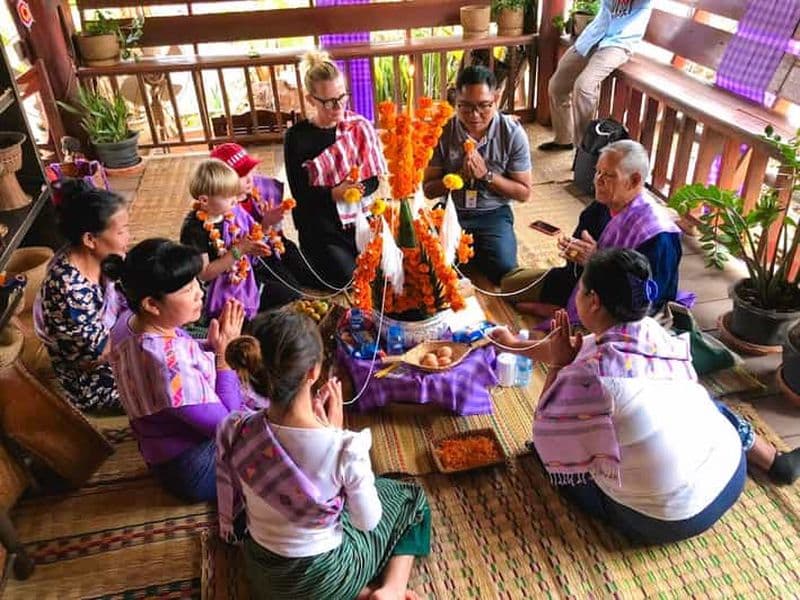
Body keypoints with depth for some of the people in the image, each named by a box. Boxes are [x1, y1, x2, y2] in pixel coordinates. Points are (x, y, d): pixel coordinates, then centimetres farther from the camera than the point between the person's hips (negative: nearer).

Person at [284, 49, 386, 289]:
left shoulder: (361, 126, 1)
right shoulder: (297, 137, -5)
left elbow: (376, 178, 0)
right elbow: (300, 194, -7)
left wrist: (357, 189, -21)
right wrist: (334, 194, -24)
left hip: (360, 220, 3)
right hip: (321, 228, -3)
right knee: (348, 280, -20)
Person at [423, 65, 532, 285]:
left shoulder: (513, 133, -12)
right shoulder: (443, 132, -10)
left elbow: (524, 193, -7)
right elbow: (429, 189, -4)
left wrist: (487, 175, -22)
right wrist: (460, 176, -23)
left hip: (493, 213, 0)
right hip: (451, 211, 1)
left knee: (503, 270, -23)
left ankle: (470, 251, 10)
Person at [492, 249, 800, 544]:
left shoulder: (589, 376, -25)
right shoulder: (651, 331, -4)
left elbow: (546, 429, -8)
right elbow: (582, 350, 14)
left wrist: (557, 365, -4)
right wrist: (516, 344, 25)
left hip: (665, 521, -5)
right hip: (731, 475, 6)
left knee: (554, 444, 10)